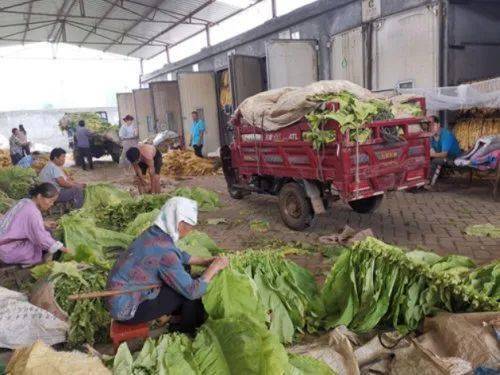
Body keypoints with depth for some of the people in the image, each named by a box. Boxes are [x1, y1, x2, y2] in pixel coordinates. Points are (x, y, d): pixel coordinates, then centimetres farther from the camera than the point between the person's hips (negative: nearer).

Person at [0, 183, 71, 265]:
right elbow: (42, 239, -26)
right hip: (9, 252, -9)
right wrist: (63, 249, -18)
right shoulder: (32, 212, -26)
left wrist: (43, 224, 4)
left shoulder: (25, 202, 0)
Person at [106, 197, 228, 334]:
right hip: (126, 309, -8)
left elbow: (180, 255, 12)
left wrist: (206, 261, 4)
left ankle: (178, 310, 30)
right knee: (188, 290, -5)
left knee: (184, 268, 10)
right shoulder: (164, 251, -31)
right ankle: (188, 329, 22)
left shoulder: (155, 232, -6)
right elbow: (192, 291, -23)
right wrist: (214, 267, -11)